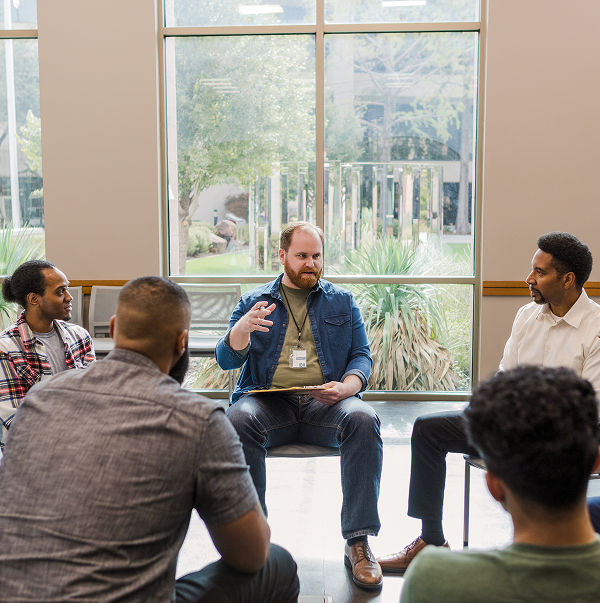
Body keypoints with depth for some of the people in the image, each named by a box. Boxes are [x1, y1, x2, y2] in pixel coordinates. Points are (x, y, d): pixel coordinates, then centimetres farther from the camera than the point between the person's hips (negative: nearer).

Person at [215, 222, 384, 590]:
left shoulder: (342, 302, 20)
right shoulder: (255, 301, 18)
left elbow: (362, 356, 13)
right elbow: (226, 360, 9)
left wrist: (345, 387, -10)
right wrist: (241, 329, -13)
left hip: (325, 403, 1)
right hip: (268, 399, 0)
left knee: (364, 419, -32)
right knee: (238, 420, -33)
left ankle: (359, 540, -24)